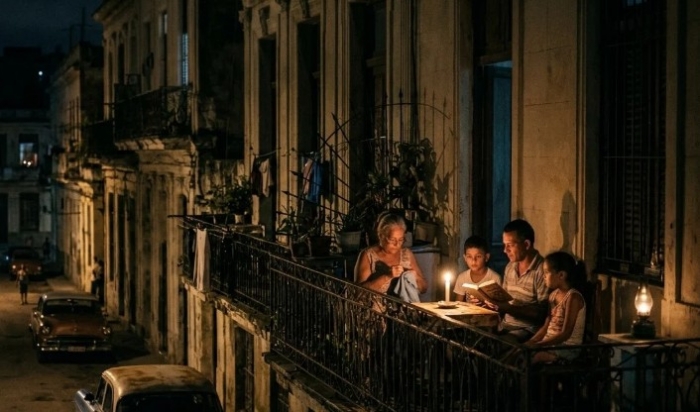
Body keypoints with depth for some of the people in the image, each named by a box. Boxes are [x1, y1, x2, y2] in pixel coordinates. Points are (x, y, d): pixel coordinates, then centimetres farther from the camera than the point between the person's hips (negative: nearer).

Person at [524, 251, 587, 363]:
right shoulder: (554, 295, 11)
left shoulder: (573, 297, -15)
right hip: (550, 343, 8)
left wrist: (537, 345, -23)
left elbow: (565, 334, -20)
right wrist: (530, 342, -2)